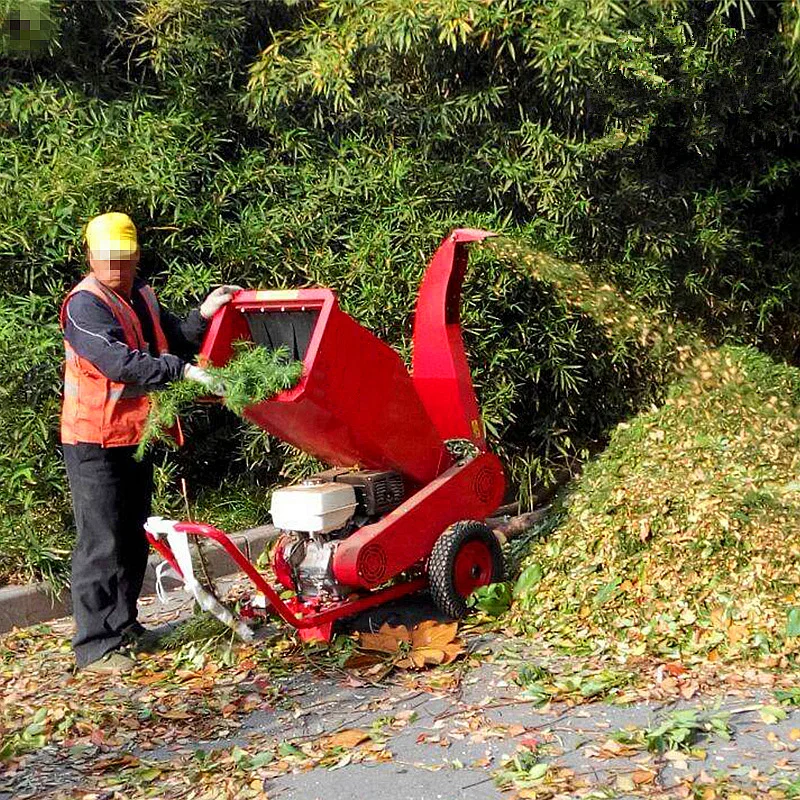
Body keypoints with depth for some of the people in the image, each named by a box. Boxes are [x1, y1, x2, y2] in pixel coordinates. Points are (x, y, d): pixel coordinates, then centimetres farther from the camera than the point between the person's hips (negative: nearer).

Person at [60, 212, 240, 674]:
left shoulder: (142, 296, 11)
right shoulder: (84, 304, -16)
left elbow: (174, 344, 10)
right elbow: (119, 363, -28)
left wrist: (203, 315, -6)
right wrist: (183, 370, -33)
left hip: (135, 437, 9)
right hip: (95, 441, -8)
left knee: (133, 538, 16)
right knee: (101, 543, -7)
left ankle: (123, 626, 28)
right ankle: (94, 646, -1)